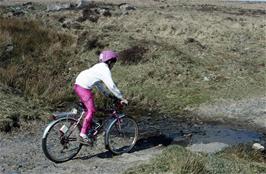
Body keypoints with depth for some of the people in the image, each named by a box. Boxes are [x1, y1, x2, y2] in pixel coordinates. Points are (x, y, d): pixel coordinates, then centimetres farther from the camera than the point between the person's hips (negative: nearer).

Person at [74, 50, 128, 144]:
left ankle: (89, 129, 26)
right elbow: (111, 86, -15)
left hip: (78, 85, 10)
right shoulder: (105, 70, -9)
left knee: (89, 109, 19)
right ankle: (83, 134, -9)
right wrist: (122, 98, -9)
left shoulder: (99, 66, 20)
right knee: (91, 110, -9)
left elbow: (99, 83, 27)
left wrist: (107, 94, 27)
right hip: (84, 88, -10)